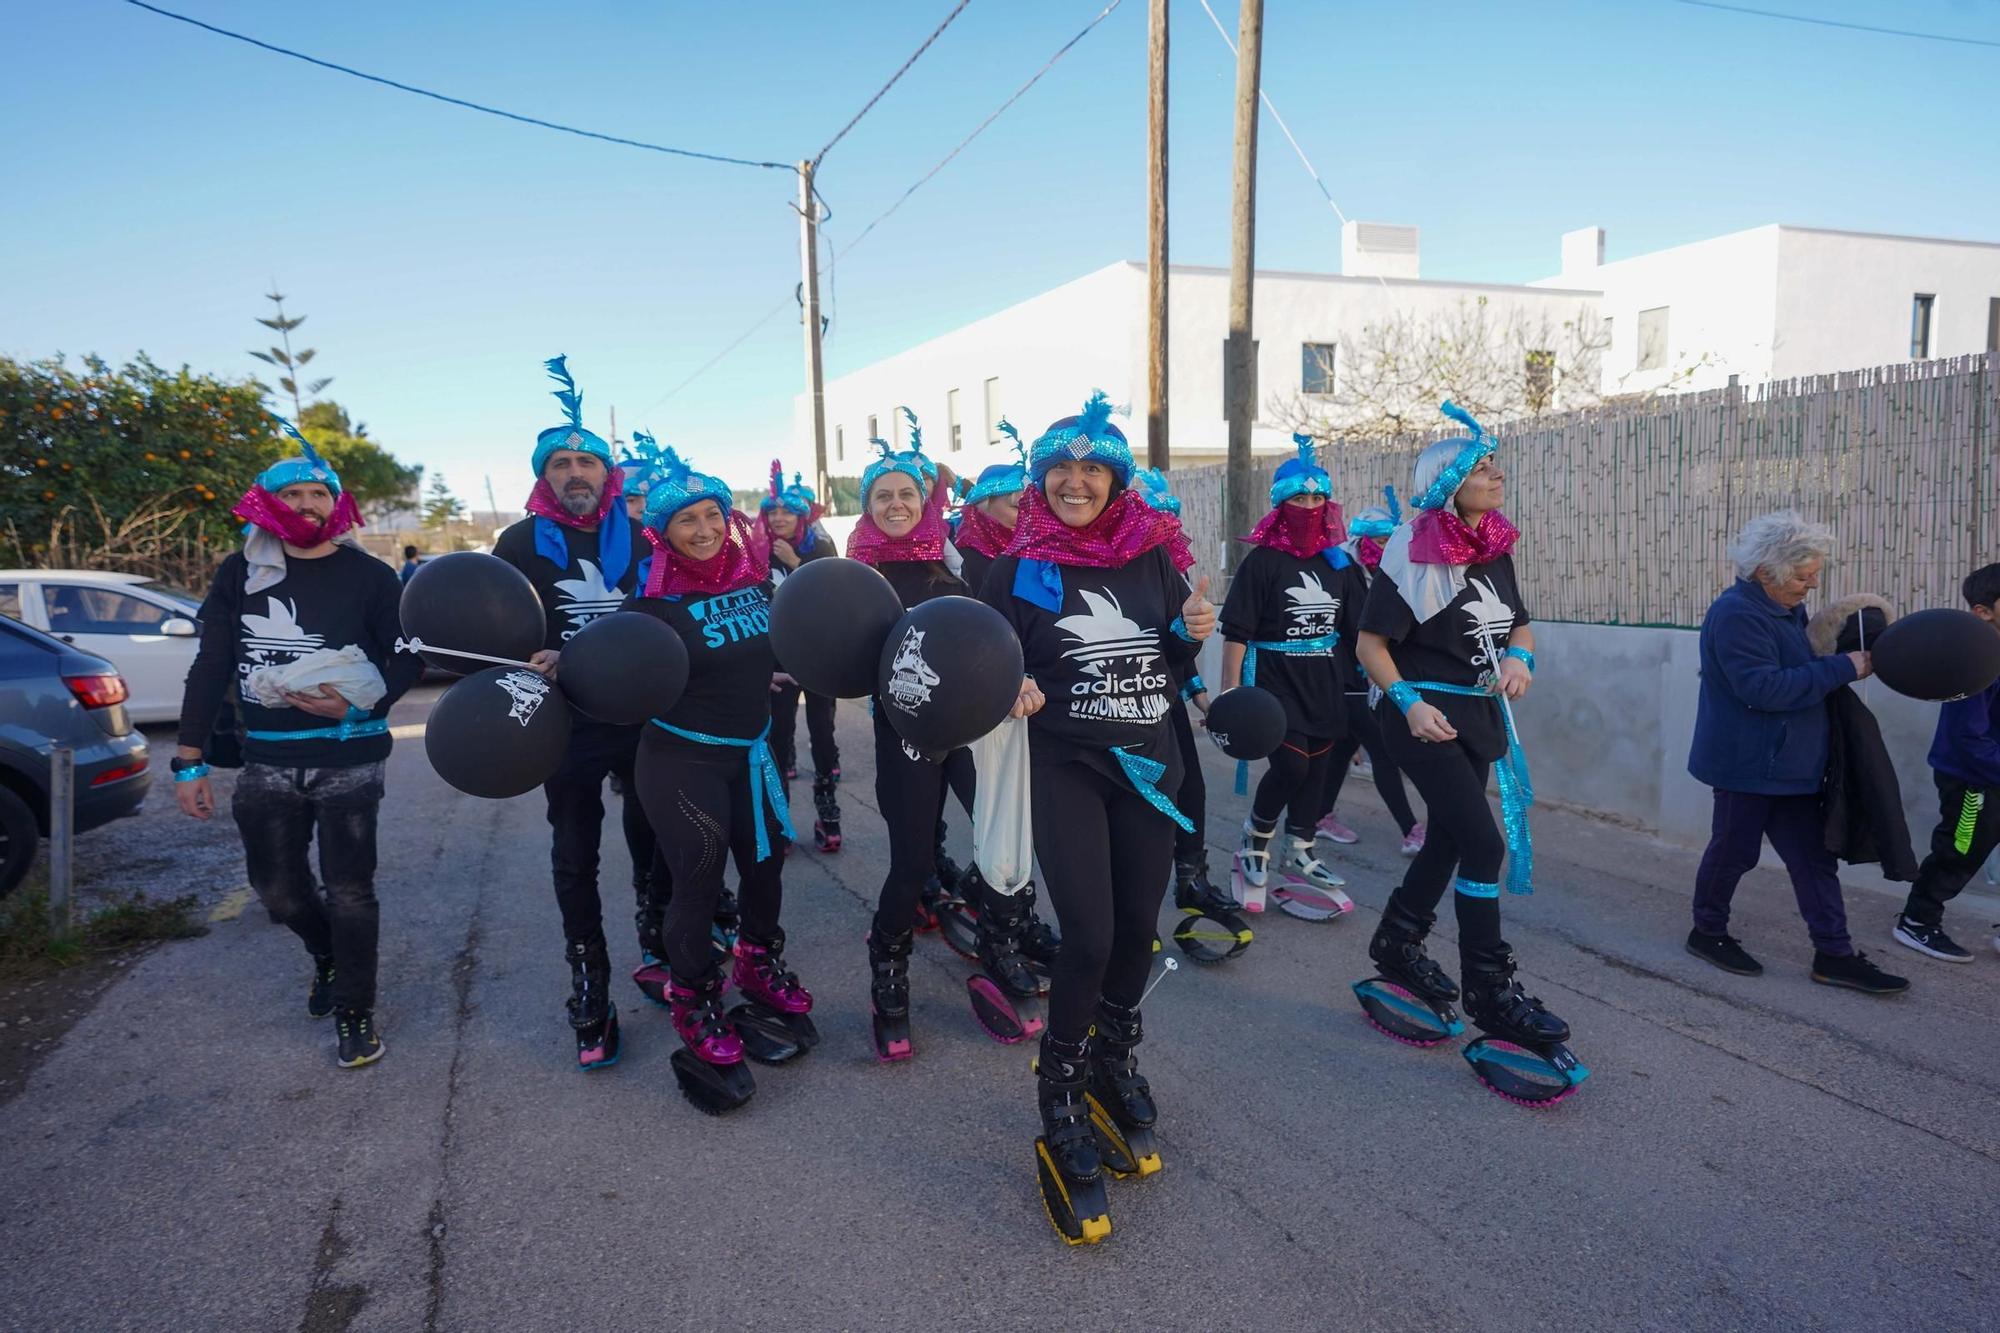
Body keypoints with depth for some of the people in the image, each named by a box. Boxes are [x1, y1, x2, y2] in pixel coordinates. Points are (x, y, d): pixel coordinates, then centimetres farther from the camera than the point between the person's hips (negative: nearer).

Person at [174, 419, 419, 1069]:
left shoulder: (368, 576, -3)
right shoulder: (241, 573, 5)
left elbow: (409, 658, -3)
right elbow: (210, 668, 5)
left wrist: (360, 704, -22)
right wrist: (189, 760, 1)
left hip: (348, 759, -3)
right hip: (268, 760, 3)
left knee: (349, 890, -1)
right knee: (276, 886, 12)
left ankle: (354, 1011, 16)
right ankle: (328, 954, 43)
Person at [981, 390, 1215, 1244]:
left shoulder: (1152, 556, 4)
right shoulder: (1020, 569, -4)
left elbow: (1174, 664, 13)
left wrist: (1194, 634, -8)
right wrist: (1012, 688, -20)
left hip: (1149, 764, 4)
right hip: (1066, 768, -4)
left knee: (1138, 927, 11)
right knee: (1089, 938, -12)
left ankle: (1113, 1063, 38)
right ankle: (1060, 1119, 6)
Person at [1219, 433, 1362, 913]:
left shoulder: (1339, 562, 7)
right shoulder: (1262, 561, -8)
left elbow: (1361, 626, 14)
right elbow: (1235, 632, -11)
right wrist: (1230, 691, -15)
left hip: (1324, 684, 5)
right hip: (1273, 681, -5)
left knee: (1315, 767, 9)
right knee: (1290, 765, -13)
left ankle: (1299, 855, 25)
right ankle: (1254, 845, 11)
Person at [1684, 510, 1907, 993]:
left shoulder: (1787, 609, 11)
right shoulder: (1736, 615, -20)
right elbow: (1764, 687, -27)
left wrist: (1848, 661, 4)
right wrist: (1842, 668, -23)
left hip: (1789, 764, 9)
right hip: (1747, 766, -9)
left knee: (1814, 857, 8)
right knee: (1734, 850, 6)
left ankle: (1834, 954, 13)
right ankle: (1707, 932, 23)